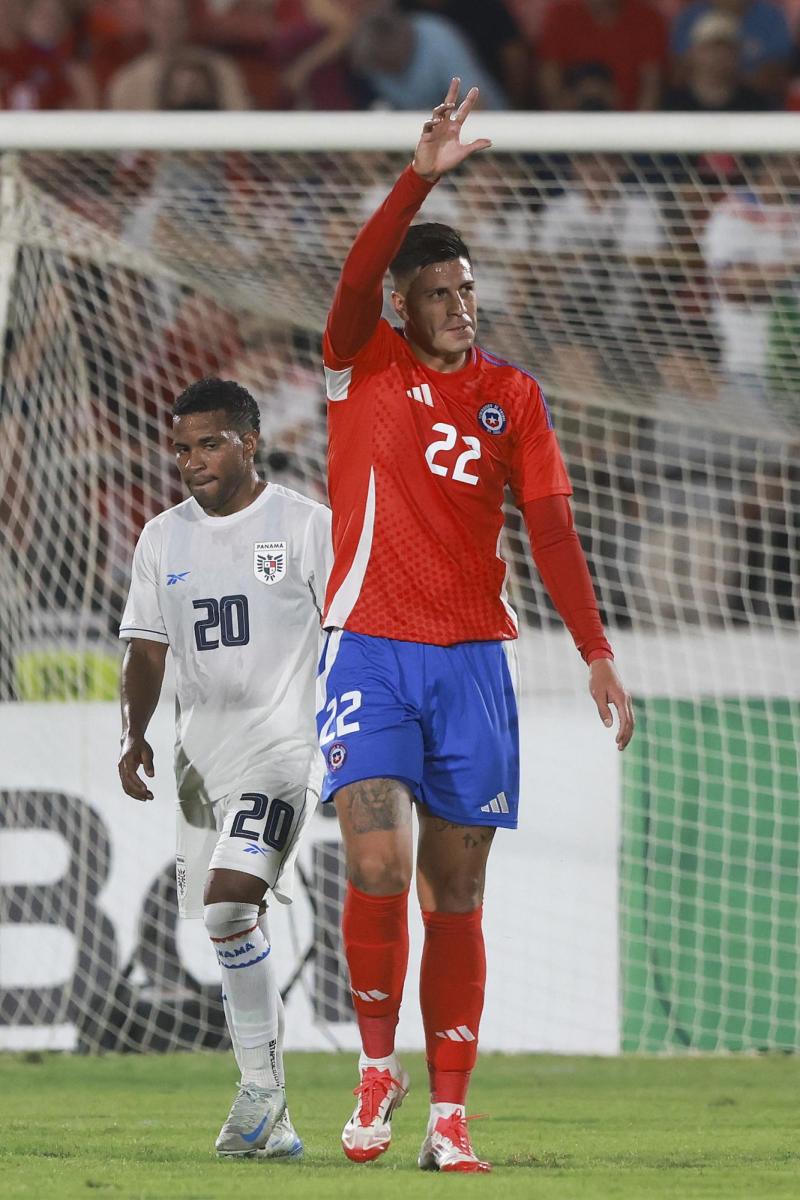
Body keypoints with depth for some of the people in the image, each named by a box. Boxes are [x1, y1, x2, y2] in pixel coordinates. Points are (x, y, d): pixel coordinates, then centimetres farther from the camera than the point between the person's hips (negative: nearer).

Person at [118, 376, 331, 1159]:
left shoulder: (305, 526, -3)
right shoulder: (163, 538, 11)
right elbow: (147, 649, 14)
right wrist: (134, 734, 1)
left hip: (283, 739, -6)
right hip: (202, 749, 6)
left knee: (228, 902, -23)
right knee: (237, 936, 6)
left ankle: (260, 1085, -15)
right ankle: (268, 1121, 11)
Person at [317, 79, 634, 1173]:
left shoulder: (513, 395, 10)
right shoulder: (365, 365, 4)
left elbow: (550, 526, 7)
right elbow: (358, 274, -16)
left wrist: (596, 654, -1)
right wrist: (421, 177, -28)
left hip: (473, 661, 3)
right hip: (370, 652, -2)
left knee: (455, 897, 3)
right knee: (378, 865, -19)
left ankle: (449, 1115, 7)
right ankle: (378, 1066, 2)